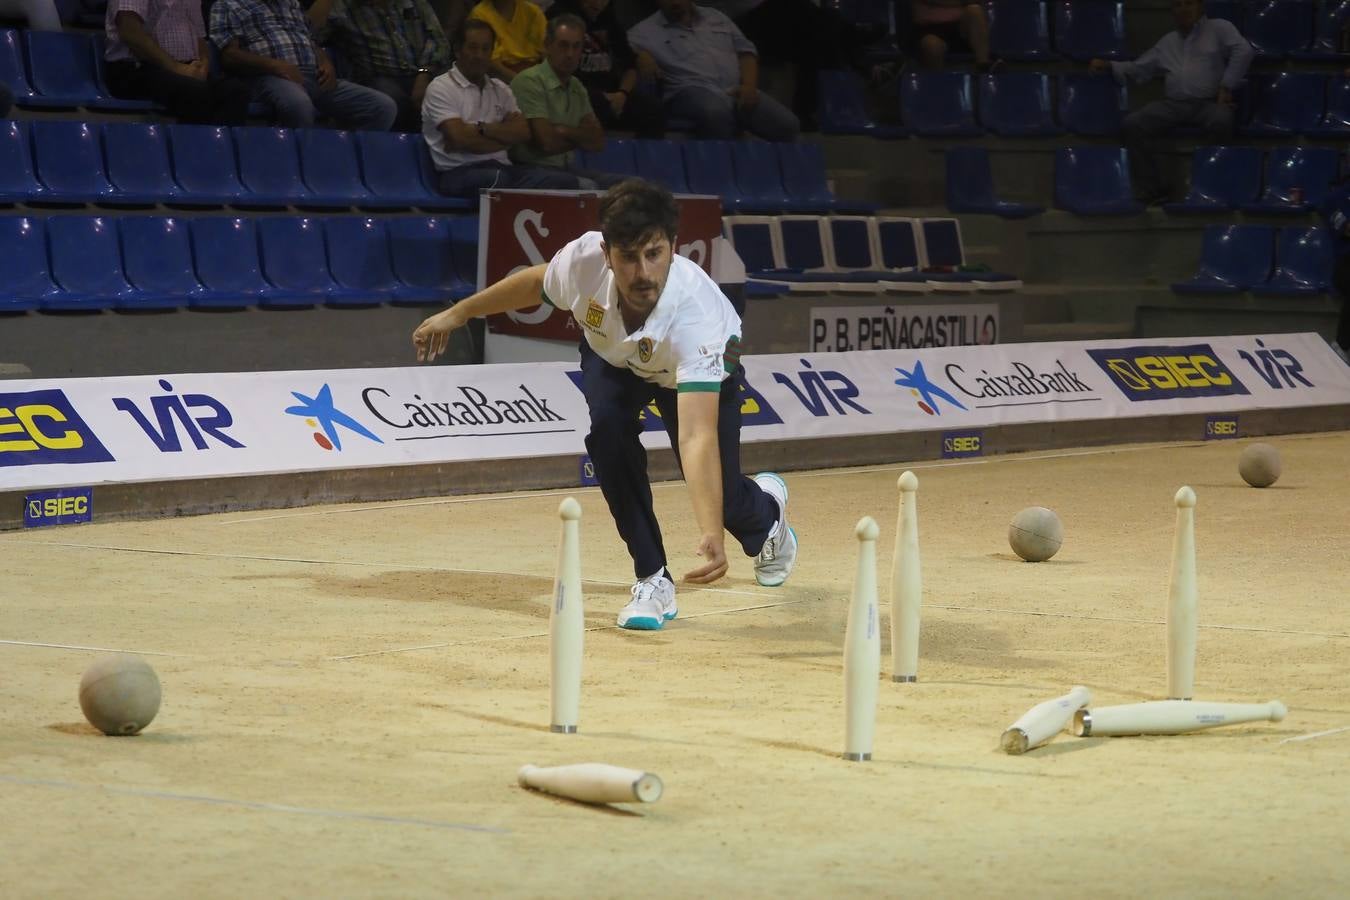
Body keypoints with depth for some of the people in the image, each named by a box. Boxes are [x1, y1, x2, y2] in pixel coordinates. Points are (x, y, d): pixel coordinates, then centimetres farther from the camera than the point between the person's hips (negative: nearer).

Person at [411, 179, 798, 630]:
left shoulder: (696, 313, -47)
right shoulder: (584, 259, -37)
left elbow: (697, 437, -56)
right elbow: (536, 281, -9)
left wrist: (711, 535, -67)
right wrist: (459, 313, 2)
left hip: (699, 369, -2)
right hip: (611, 355, 2)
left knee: (720, 495, -7)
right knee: (608, 430, -28)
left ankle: (766, 512, 35)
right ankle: (652, 579, -12)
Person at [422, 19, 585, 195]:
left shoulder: (501, 90, 21)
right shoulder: (440, 88, 3)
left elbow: (523, 132, 7)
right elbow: (459, 138, -10)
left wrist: (481, 128, -7)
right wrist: (504, 138, 1)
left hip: (501, 168, 6)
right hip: (458, 172, -6)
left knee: (566, 181, -19)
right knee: (497, 179, -42)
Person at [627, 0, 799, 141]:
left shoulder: (715, 18, 25)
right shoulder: (645, 31, 12)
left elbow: (745, 51, 21)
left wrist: (749, 85, 1)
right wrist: (640, 55, -24)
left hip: (736, 91, 4)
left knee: (787, 123, -21)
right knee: (715, 112, -42)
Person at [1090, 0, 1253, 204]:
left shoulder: (1219, 28, 10)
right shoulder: (1167, 42, 26)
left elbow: (1243, 51, -4)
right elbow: (1139, 68, 28)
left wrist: (1226, 87, -11)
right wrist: (1108, 66, 12)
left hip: (1208, 102, -4)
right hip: (1173, 104, 5)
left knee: (1220, 122, -40)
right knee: (1132, 124, -20)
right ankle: (1153, 189, -21)